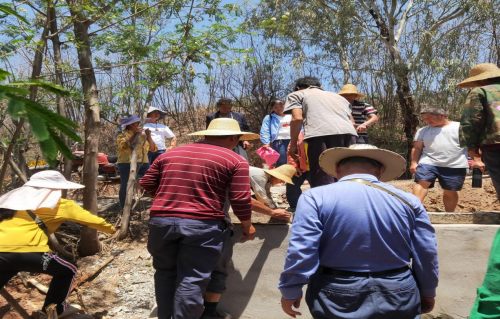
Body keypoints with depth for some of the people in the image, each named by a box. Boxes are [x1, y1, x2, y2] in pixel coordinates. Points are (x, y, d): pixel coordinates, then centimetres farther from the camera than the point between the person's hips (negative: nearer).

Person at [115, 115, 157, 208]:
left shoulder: (142, 134, 16)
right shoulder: (122, 134, 5)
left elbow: (153, 148, 10)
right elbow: (125, 145, -15)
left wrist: (148, 136, 0)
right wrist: (135, 134, -23)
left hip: (143, 163, 4)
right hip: (127, 163, -3)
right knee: (125, 186, -2)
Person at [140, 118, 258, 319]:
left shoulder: (170, 154, 15)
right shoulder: (235, 161, 0)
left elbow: (147, 184, 14)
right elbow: (240, 200, -5)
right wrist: (247, 226, 11)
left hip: (161, 221, 5)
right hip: (202, 224, -4)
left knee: (166, 272, 21)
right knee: (192, 280, 5)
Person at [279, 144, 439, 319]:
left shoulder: (315, 197, -11)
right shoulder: (408, 200, 0)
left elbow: (300, 252, -16)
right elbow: (427, 256, 3)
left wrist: (290, 291, -2)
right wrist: (427, 293, 19)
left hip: (338, 302, -2)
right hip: (398, 301, 3)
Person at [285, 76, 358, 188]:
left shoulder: (297, 94, 22)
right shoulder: (338, 96, 38)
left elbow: (297, 118, 5)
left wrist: (293, 144, 10)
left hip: (321, 134, -6)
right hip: (348, 133, 6)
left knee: (323, 182, -7)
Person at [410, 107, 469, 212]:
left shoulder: (459, 127, 4)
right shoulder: (423, 131, 15)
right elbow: (417, 147, 13)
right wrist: (414, 162, 1)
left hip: (454, 165, -1)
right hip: (428, 163, 2)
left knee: (450, 191, 3)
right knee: (421, 182, -21)